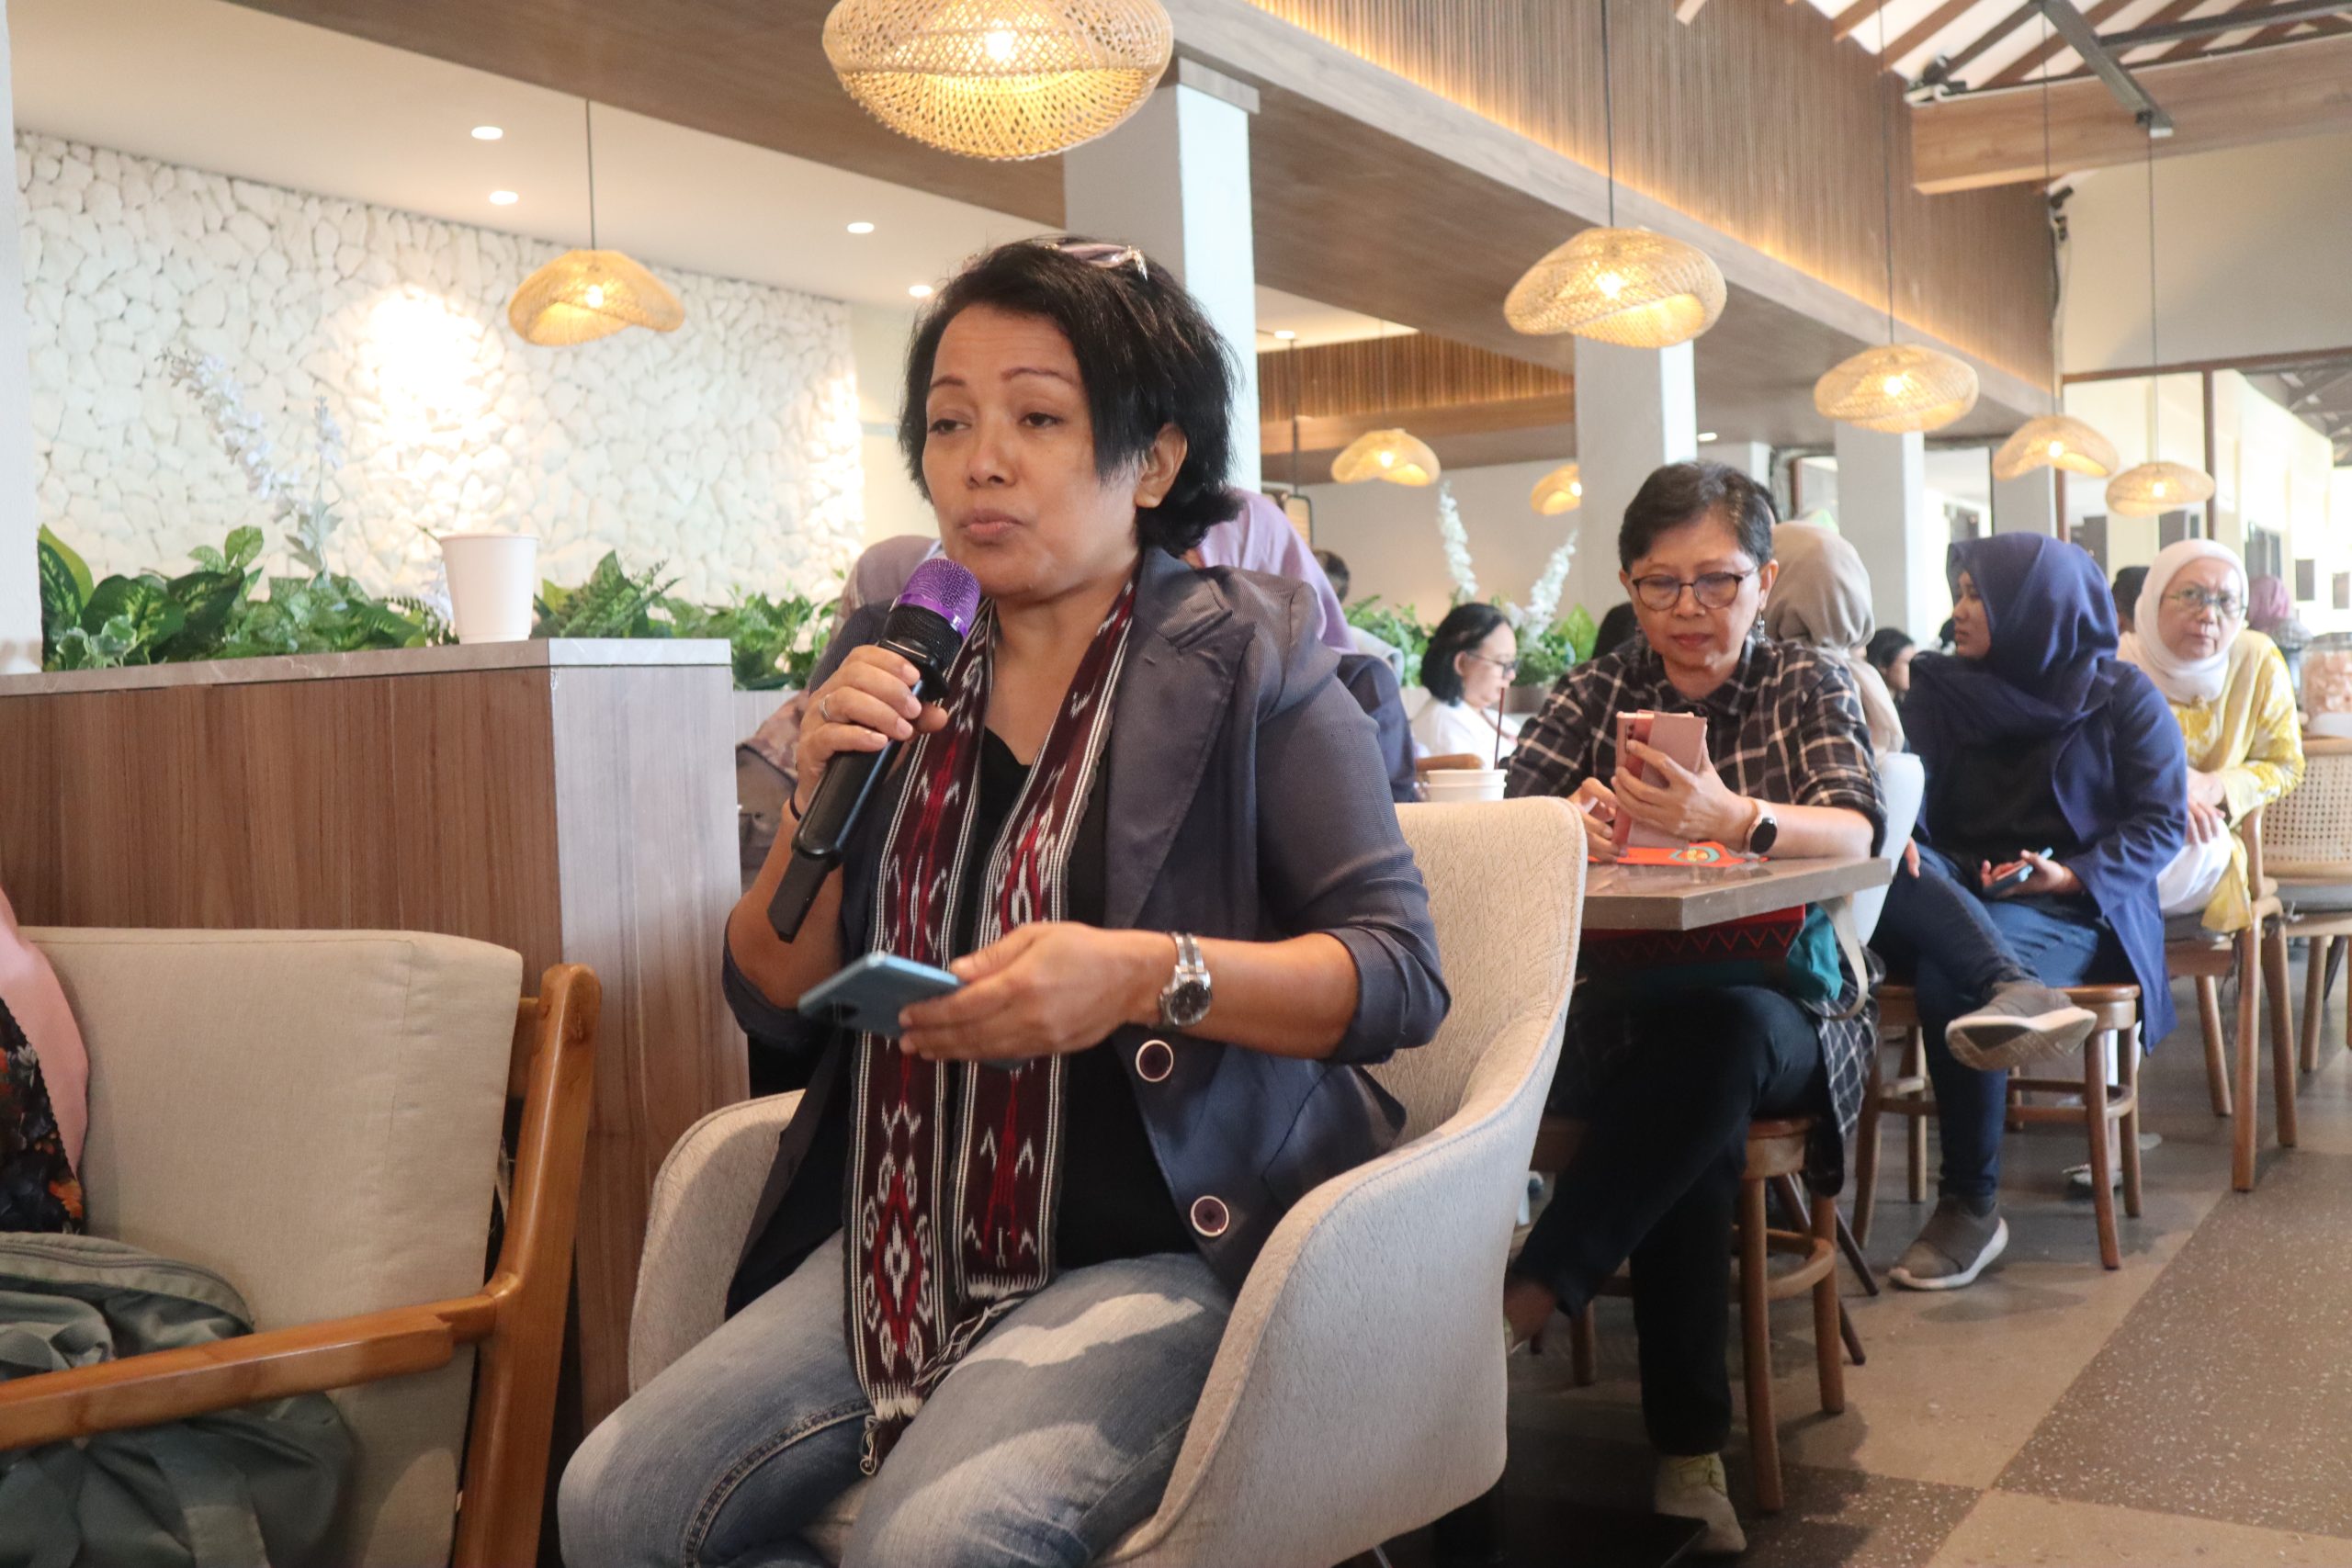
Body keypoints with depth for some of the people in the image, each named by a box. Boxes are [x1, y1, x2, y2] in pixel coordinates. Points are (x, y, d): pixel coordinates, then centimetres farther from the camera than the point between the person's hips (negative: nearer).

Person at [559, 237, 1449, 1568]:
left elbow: (1402, 974, -10)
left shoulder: (1247, 656, -3)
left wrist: (1144, 973, -26)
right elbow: (777, 1006, 11)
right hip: (909, 1243, 5)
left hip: (1161, 1243, -5)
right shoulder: (901, 665, 9)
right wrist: (823, 805, -7)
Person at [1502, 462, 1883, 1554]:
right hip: (1615, 1006, 1)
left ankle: (1524, 1302, -35)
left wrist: (1733, 818, -32)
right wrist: (1565, 827, -26)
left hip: (1778, 1012, 0)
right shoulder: (1595, 692, 13)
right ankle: (1687, 1447, -28)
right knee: (1693, 1114, -34)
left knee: (1714, 1034, -37)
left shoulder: (1811, 686, 9)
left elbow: (1855, 836, -10)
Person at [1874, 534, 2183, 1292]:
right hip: (1957, 902, 4)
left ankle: (1972, 1203, -22)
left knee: (1950, 979, -34)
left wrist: (2074, 876, -18)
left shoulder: (2123, 697, 3)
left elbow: (2162, 824, -1)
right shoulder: (1941, 691, 11)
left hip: (2072, 911, -3)